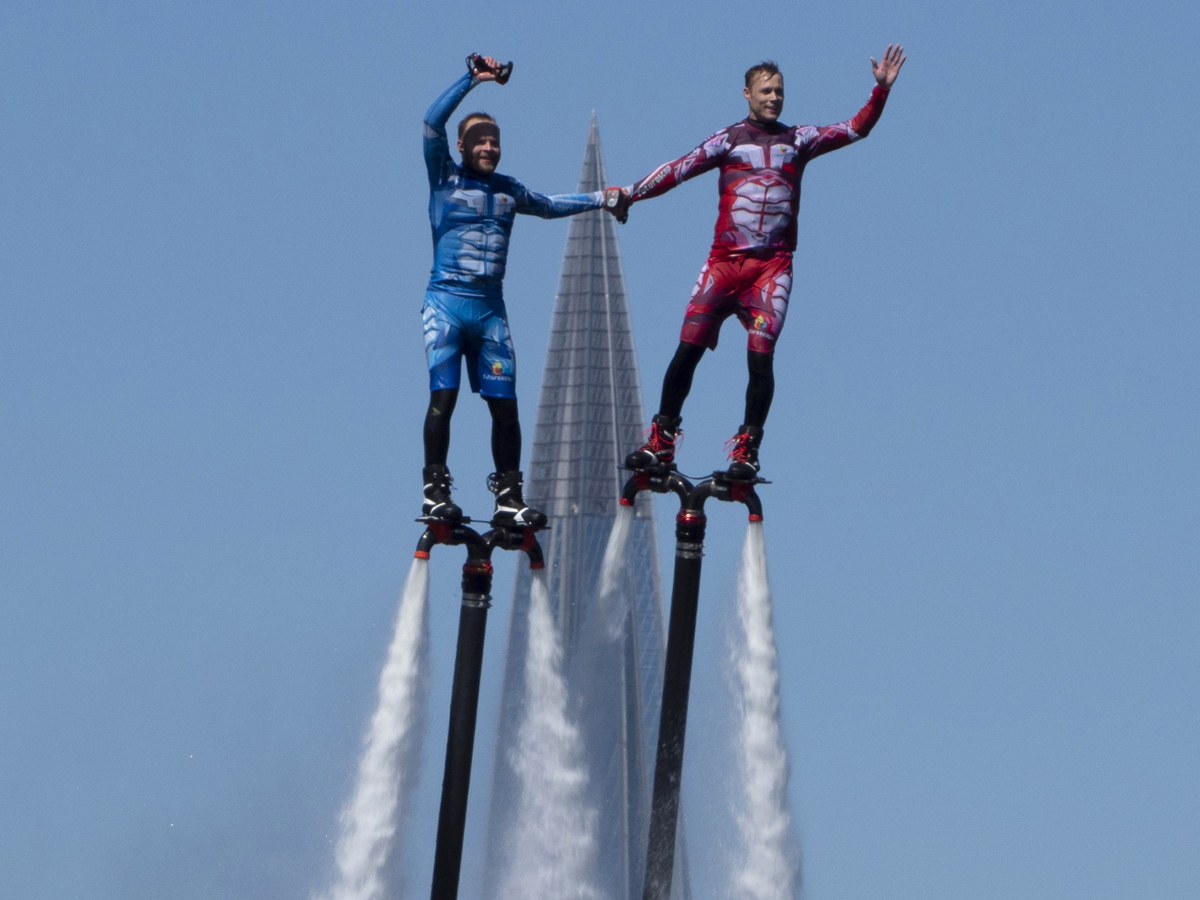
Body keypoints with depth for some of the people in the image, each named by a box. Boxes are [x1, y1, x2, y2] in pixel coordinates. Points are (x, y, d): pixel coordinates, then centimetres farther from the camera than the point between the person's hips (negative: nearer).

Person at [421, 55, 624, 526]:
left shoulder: (507, 189, 16)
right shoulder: (445, 179, 2)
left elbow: (548, 205, 36)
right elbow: (433, 123, -11)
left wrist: (600, 199, 38)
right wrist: (472, 79, -11)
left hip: (490, 308, 4)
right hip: (446, 301, -4)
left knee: (504, 403, -1)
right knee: (443, 395, -15)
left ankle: (508, 498, 4)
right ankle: (435, 490, -13)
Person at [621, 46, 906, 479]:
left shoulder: (798, 139, 11)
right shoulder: (728, 139, 8)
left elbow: (854, 130, 6)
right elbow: (681, 168, -1)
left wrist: (881, 90, -8)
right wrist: (631, 194, -12)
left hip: (772, 267, 0)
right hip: (724, 261, 0)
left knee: (760, 356, -12)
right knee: (687, 348, -7)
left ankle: (747, 448, -3)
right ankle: (661, 441, 2)